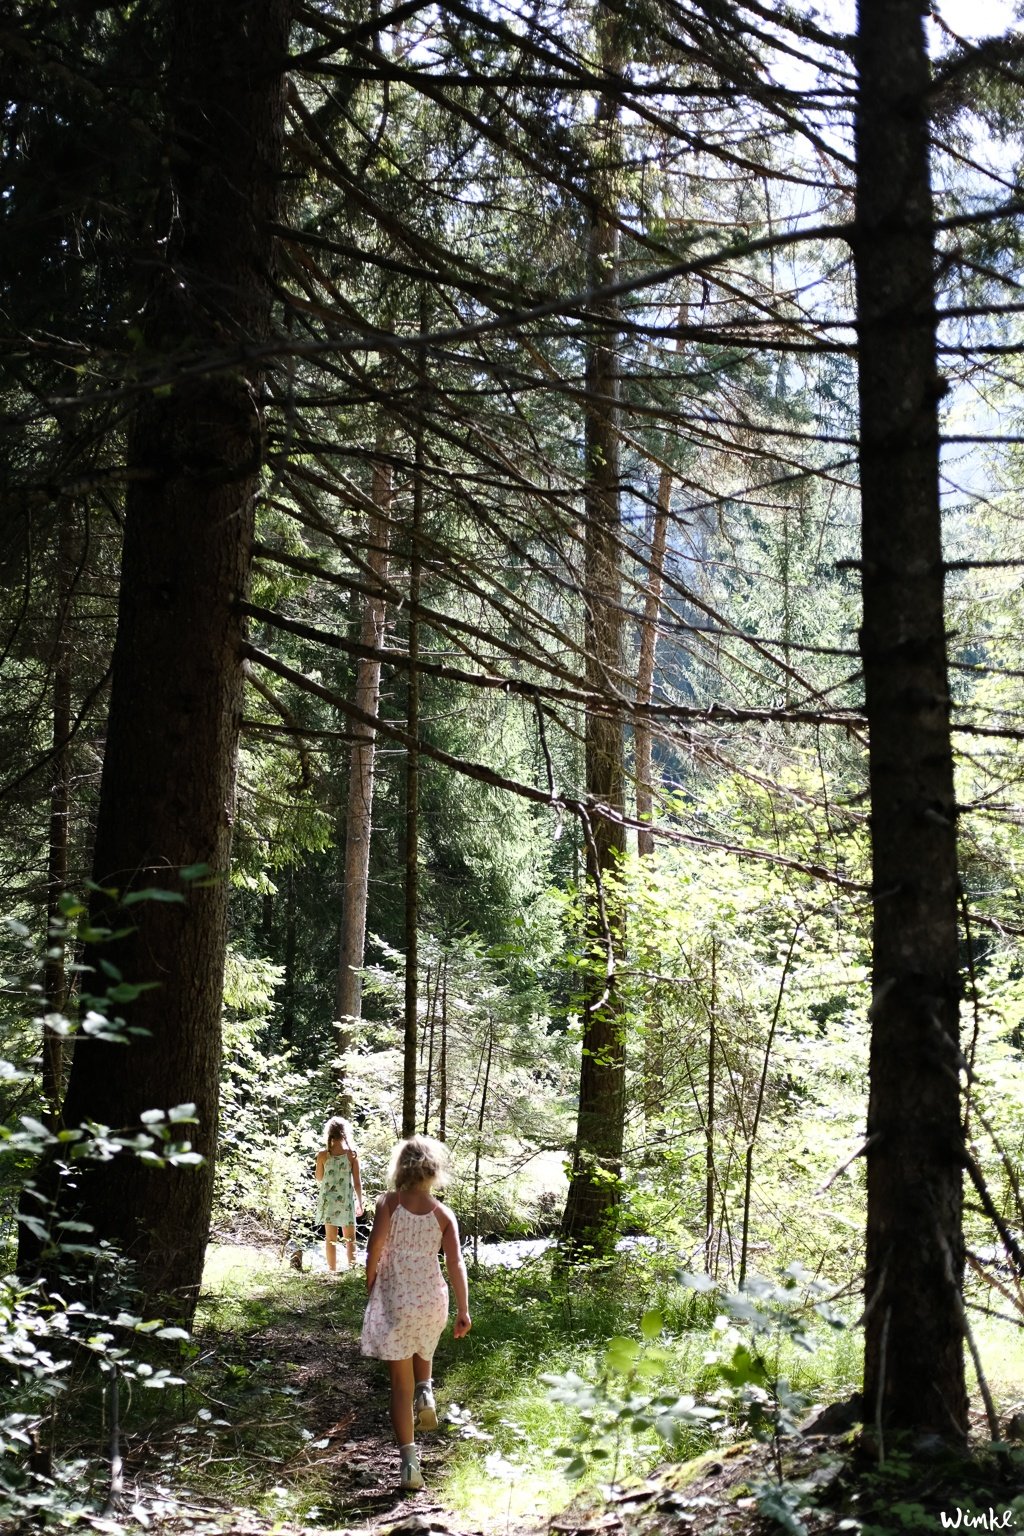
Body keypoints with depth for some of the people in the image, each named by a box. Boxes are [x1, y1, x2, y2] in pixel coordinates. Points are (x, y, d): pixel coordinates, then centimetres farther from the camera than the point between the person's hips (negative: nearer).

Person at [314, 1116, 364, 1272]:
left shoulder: (323, 1154, -7)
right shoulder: (352, 1153, -7)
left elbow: (319, 1178, 4)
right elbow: (357, 1182, -4)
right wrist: (360, 1202, 6)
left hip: (329, 1200, 0)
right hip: (346, 1200, 0)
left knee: (331, 1239, 8)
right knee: (350, 1238, 11)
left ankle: (332, 1271, 10)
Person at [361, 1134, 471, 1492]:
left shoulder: (389, 1203, -6)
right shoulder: (443, 1213, 0)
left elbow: (374, 1249, -13)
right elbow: (456, 1264, -3)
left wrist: (370, 1289, 2)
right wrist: (463, 1310, 2)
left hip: (394, 1300, -2)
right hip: (432, 1300, 2)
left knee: (401, 1383, 5)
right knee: (423, 1349, 36)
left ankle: (409, 1462, 2)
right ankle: (425, 1392, 11)